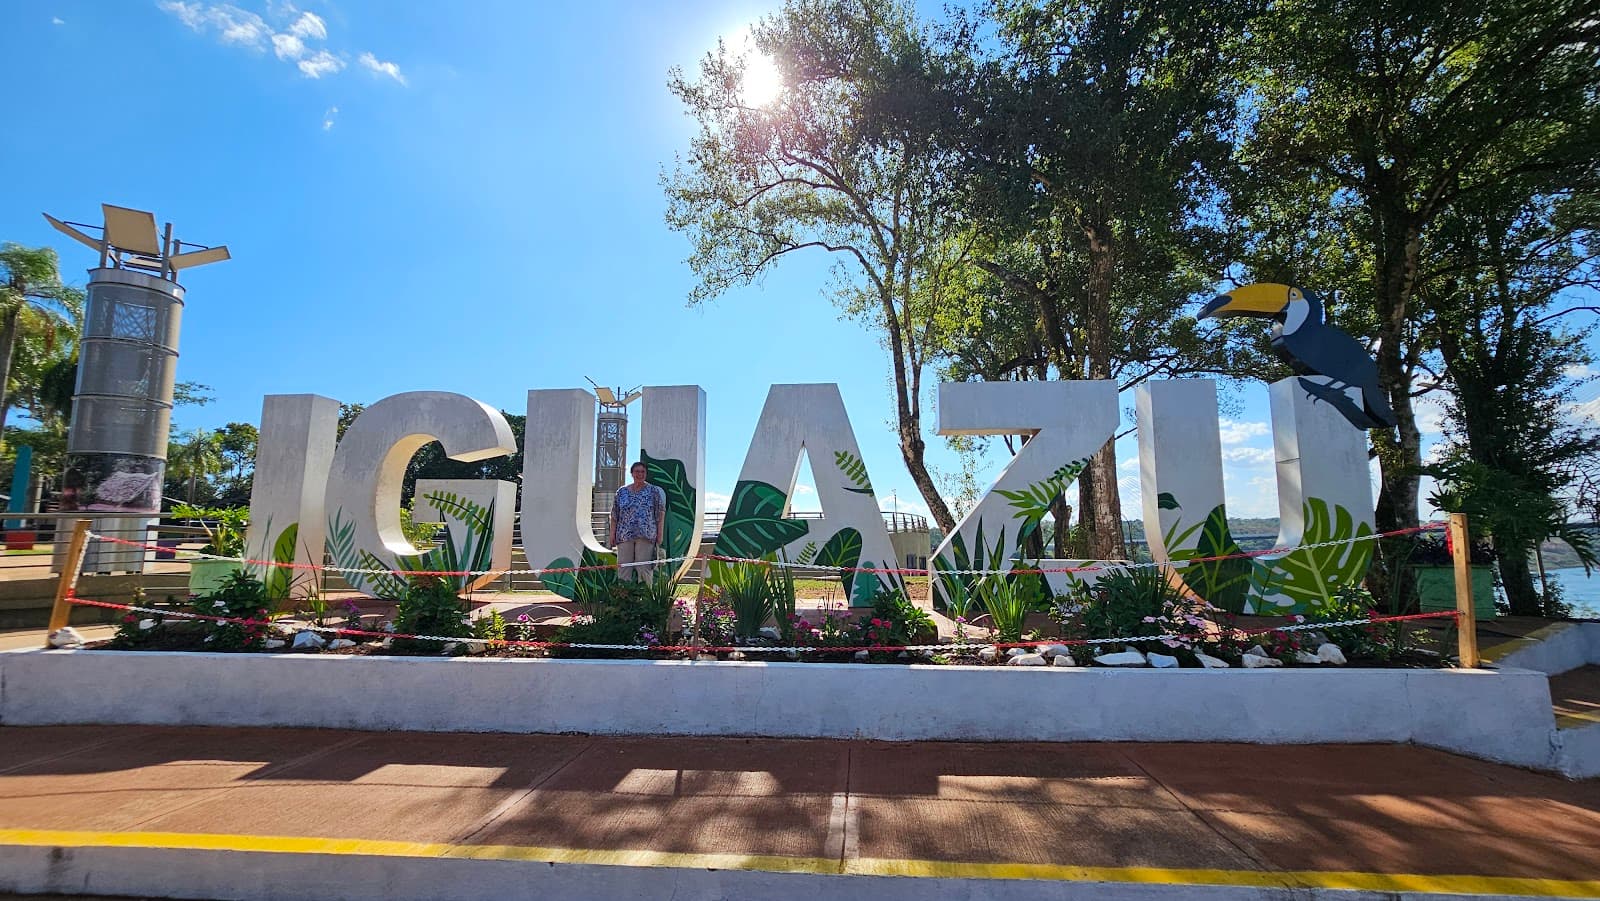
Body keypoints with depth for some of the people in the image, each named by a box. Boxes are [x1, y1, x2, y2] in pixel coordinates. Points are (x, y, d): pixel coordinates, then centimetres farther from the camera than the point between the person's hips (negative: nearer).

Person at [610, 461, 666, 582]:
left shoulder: (654, 491, 6)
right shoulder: (622, 492, 13)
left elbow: (661, 514, 3)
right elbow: (614, 515, 13)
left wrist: (659, 534, -3)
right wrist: (612, 534, 5)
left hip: (646, 536, -2)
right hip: (624, 535, 3)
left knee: (644, 568, -5)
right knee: (623, 567, 1)